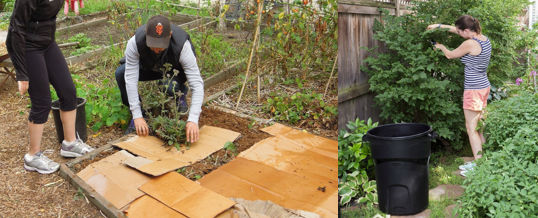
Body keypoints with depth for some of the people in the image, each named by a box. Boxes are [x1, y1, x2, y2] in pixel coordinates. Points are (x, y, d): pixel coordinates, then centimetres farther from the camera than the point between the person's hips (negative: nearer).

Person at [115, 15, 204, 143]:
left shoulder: (182, 46, -40)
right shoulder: (135, 42, -35)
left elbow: (197, 83, -41)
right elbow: (131, 78, -32)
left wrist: (193, 120, -51)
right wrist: (137, 116, -36)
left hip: (176, 70, -2)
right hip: (149, 68, 3)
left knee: (169, 87, -37)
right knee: (120, 74, -26)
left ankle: (181, 93, 1)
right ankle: (137, 116, -6)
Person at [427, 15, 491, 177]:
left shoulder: (470, 44, -20)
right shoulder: (484, 39, 6)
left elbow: (450, 55, -4)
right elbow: (456, 29, 19)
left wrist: (440, 46, 15)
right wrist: (439, 26, 23)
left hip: (474, 89, -9)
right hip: (484, 86, 9)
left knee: (471, 128, -2)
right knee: (478, 125, 16)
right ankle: (480, 160, 23)